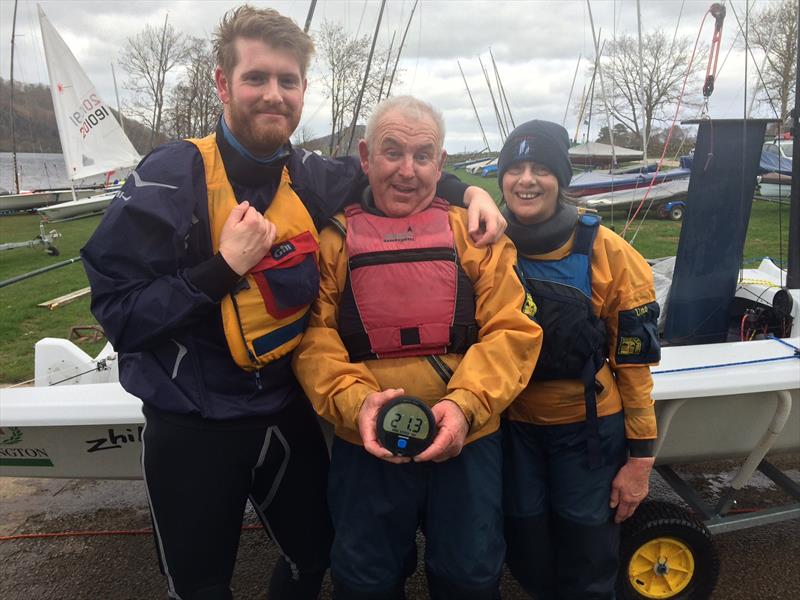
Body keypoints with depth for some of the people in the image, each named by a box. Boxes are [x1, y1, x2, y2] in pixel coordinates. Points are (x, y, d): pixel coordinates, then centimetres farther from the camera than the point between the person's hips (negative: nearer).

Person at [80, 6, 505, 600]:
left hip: (289, 414, 4)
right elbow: (117, 312, -17)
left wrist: (468, 191, -1)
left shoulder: (313, 179, -3)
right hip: (191, 427, -4)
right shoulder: (172, 176, -16)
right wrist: (224, 267, -26)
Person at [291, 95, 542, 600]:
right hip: (366, 445, 0)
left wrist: (465, 403, -19)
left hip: (468, 440, 0)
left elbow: (512, 331, -5)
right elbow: (315, 338, -4)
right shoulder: (333, 240, 3)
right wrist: (355, 401, -21)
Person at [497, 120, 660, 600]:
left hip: (588, 429, -2)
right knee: (528, 560, 18)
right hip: (512, 429, 2)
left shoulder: (607, 252, -12)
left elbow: (633, 361, -7)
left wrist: (641, 454, -6)